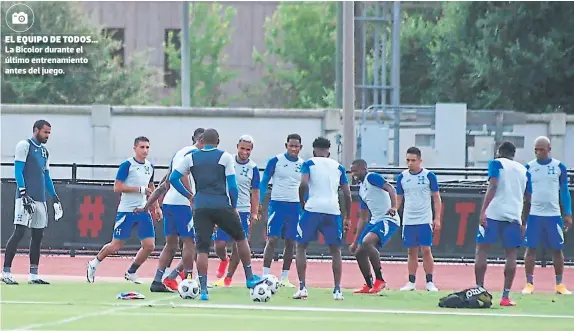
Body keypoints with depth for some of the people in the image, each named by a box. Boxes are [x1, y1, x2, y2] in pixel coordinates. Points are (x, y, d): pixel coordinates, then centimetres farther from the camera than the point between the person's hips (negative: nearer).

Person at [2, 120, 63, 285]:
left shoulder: (44, 151, 19)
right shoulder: (24, 146, -5)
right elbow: (18, 171, -11)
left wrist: (55, 197, 20)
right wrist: (23, 193, -19)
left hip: (40, 199, 8)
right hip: (26, 196, -8)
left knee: (38, 235, 7)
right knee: (19, 232, -13)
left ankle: (33, 274, 11)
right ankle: (6, 272, -11)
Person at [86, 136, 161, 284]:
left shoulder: (149, 166, 11)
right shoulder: (127, 165, -11)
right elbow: (117, 187, -16)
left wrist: (156, 207, 17)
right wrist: (140, 189, -18)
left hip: (143, 211, 6)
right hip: (126, 211, -6)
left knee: (149, 245, -4)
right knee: (116, 245, -2)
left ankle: (131, 272, 14)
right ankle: (93, 264, 22)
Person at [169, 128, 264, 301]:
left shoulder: (191, 157, 9)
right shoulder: (225, 157, 2)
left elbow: (173, 178, 6)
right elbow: (232, 186, -2)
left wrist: (189, 196, 15)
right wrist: (234, 207, 9)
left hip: (200, 208, 1)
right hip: (222, 206, -1)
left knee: (202, 249, 1)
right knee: (241, 238, 19)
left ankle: (203, 289, -7)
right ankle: (250, 278, 22)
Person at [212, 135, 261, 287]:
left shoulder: (253, 168, 1)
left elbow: (255, 192, 6)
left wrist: (254, 213, 0)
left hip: (243, 211, 0)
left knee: (238, 247, -2)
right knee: (220, 244, -4)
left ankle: (228, 278, 10)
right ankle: (224, 260, 30)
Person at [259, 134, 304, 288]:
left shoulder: (303, 165, 8)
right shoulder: (275, 161, -3)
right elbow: (264, 182, 1)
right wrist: (260, 203, -7)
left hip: (295, 206, 4)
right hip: (277, 204, -4)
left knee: (291, 242, 4)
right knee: (272, 239, -9)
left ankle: (284, 278, 11)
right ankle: (265, 275, -7)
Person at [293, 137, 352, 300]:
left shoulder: (309, 163, 9)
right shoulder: (338, 167, 18)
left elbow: (303, 184, -9)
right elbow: (347, 194, 13)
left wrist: (303, 204, 3)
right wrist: (347, 218, 19)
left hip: (313, 208, -2)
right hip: (333, 211, 2)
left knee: (301, 247, 12)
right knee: (335, 250, 15)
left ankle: (302, 288, 3)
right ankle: (337, 290, 7)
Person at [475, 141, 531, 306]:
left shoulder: (496, 164, 4)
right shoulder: (524, 170, 16)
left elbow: (492, 187, -11)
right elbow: (528, 197, 18)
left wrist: (483, 210, -18)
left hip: (493, 213, -3)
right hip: (514, 216, 3)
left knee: (482, 250, 4)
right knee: (511, 255, 4)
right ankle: (506, 296, -3)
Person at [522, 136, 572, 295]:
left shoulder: (559, 167, 2)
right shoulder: (528, 167, 2)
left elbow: (564, 191, 7)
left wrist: (568, 214, 2)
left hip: (554, 214, 0)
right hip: (533, 214, 0)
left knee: (557, 249, 4)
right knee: (531, 248, -2)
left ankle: (560, 284, 12)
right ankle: (529, 283, 4)